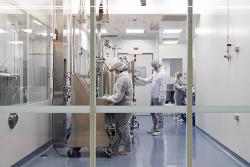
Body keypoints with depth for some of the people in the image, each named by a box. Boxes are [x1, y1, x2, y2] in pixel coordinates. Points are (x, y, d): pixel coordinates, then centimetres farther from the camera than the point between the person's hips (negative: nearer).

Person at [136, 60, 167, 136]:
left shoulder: (162, 74, -14)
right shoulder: (154, 73, 14)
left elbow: (163, 87, -18)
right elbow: (149, 80, 21)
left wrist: (160, 98, -20)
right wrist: (140, 79, 11)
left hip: (158, 97, -9)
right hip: (153, 96, 9)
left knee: (159, 113, -3)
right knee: (152, 112, 15)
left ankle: (159, 130, 7)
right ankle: (154, 128, 27)